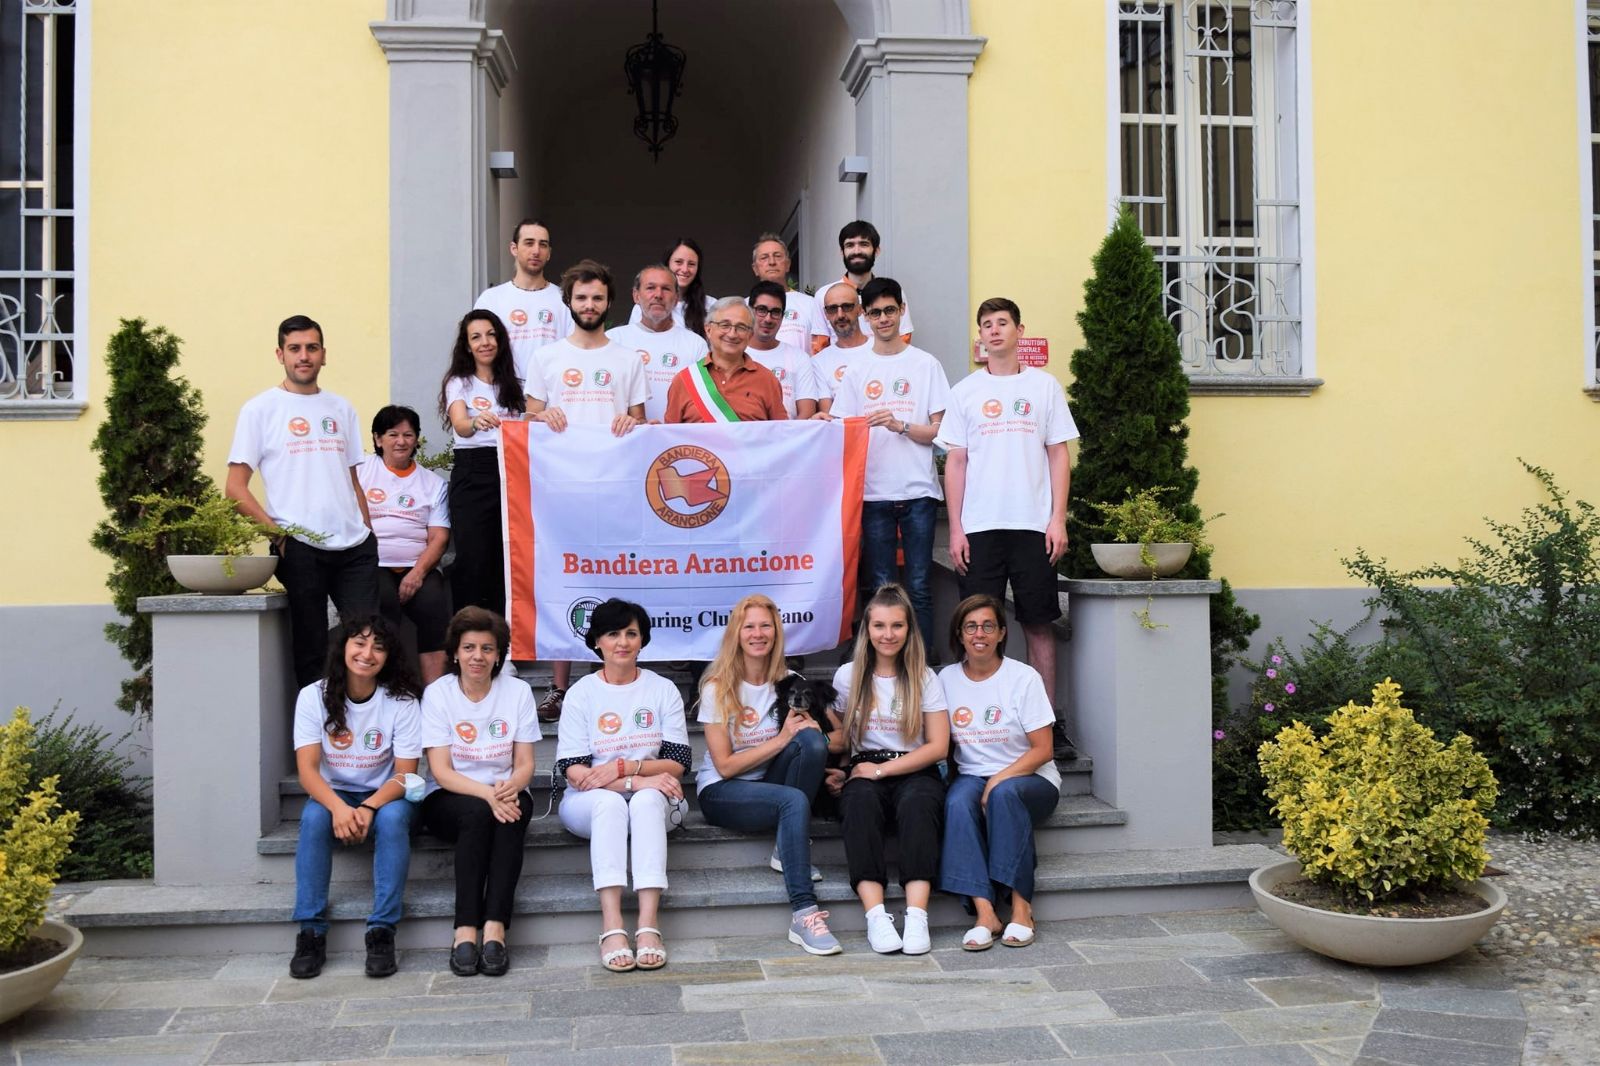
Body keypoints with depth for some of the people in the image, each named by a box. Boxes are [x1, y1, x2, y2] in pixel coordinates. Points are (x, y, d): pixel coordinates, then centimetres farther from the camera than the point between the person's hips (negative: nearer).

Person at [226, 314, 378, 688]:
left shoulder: (341, 408, 16)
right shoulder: (260, 409, 2)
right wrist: (276, 531, -11)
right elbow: (235, 488, -1)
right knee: (310, 649, 3)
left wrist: (369, 533, 9)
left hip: (355, 547, 4)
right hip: (299, 547, -3)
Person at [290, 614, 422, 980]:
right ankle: (311, 932, -25)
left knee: (393, 818, -33)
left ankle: (382, 932, -28)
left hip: (385, 796, -1)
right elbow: (307, 769, -15)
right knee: (314, 817, -32)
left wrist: (369, 807, -32)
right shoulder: (314, 696, -8)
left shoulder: (400, 701, -10)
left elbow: (405, 773, -12)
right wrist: (339, 807, -35)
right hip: (332, 795, 1)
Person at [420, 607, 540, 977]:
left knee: (513, 813, -33)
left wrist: (509, 787, -24)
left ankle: (494, 929, -38)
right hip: (449, 801, -1)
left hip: (507, 795, 1)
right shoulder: (437, 693, -3)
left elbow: (525, 765, 0)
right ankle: (465, 931, -35)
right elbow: (441, 771, -10)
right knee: (477, 812, -35)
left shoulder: (518, 691, 2)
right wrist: (486, 793, -27)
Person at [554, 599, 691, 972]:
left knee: (648, 800, -34)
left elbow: (677, 763, -1)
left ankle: (648, 923, -43)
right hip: (591, 802, 0)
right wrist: (638, 780, -20)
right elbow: (572, 770, -7)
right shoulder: (580, 694, 2)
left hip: (653, 801, 1)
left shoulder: (663, 690, 6)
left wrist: (623, 767, -17)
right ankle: (611, 926, -44)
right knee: (610, 802, -35)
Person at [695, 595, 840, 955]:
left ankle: (788, 850, -14)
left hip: (769, 784, 4)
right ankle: (803, 913, -39)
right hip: (721, 793, -4)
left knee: (813, 740, -26)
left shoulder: (788, 681, 4)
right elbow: (725, 766, -12)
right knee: (793, 800, -35)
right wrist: (781, 739, -19)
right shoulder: (718, 688, -9)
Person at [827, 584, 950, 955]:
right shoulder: (848, 676, 12)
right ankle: (875, 914, -43)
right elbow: (841, 736, 18)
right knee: (860, 800, -34)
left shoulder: (925, 679, 6)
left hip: (914, 771, -1)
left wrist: (882, 769, -10)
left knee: (917, 802, -36)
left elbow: (938, 746, -1)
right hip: (865, 773, 1)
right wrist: (833, 770, -5)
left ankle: (917, 915, -43)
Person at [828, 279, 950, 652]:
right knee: (881, 588, 5)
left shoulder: (926, 365, 5)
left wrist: (899, 425, -15)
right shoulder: (857, 371, 10)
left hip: (918, 491, -1)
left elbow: (939, 430, 0)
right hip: (873, 492, 2)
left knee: (919, 587, 0)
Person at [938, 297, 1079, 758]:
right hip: (980, 526, 1)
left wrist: (1058, 519, -2)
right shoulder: (965, 391, 9)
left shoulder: (1044, 386, 8)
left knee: (1039, 623, 2)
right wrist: (955, 528, 1)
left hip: (1033, 524, 0)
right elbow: (955, 462, 8)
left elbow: (1059, 455, 7)